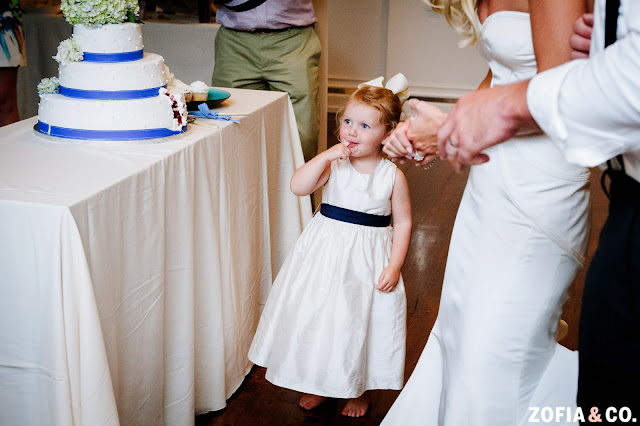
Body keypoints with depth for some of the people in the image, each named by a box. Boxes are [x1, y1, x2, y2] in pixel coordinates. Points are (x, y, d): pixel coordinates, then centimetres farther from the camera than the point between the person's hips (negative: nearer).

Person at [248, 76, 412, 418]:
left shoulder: (392, 175, -9)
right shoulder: (334, 163, -7)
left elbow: (403, 223, -3)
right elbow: (298, 187, -18)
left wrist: (394, 266, -10)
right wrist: (326, 155, -26)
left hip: (369, 259, -1)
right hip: (328, 249, 2)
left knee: (361, 321, 10)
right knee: (319, 316, 11)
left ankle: (360, 389, 34)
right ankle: (319, 382, 35)